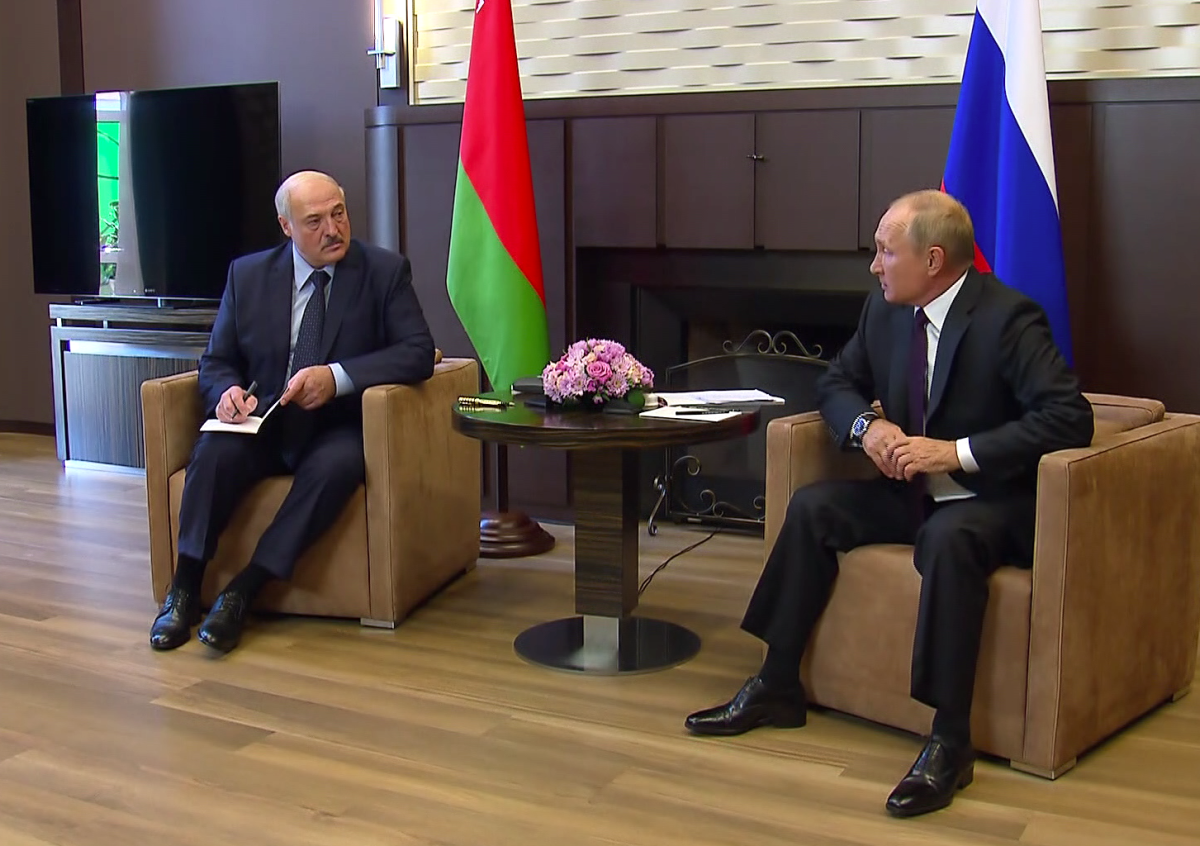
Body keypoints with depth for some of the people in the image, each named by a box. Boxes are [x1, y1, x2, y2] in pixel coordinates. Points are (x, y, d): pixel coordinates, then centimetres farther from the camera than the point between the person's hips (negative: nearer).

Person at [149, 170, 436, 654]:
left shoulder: (385, 272, -2)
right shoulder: (248, 275, 6)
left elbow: (418, 353, -13)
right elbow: (217, 361, 10)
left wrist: (337, 377, -25)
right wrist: (227, 391, -15)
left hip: (339, 429, -2)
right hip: (264, 426, 3)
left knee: (334, 465, -35)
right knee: (214, 450, -29)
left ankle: (244, 591, -28)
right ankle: (185, 588, -18)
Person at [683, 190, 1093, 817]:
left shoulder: (1008, 318, -18)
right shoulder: (886, 308, 2)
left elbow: (1070, 417, -26)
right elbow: (838, 382, 14)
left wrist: (958, 452, -29)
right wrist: (867, 426, -10)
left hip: (995, 500, -7)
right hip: (912, 489, 7)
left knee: (948, 538, -37)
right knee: (812, 507, -10)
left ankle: (950, 740, -29)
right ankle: (777, 687, -2)